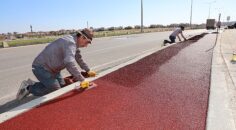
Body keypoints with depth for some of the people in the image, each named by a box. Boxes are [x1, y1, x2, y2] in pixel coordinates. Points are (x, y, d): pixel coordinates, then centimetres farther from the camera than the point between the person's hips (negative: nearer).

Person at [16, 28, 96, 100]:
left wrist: (88, 71, 21)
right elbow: (69, 63, -40)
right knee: (55, 90, -11)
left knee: (62, 85, 9)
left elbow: (79, 58, 20)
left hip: (51, 67, 10)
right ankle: (29, 88, 4)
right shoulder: (70, 43, -26)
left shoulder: (74, 43, 6)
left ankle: (32, 84, 18)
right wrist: (82, 80, -35)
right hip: (41, 67, -10)